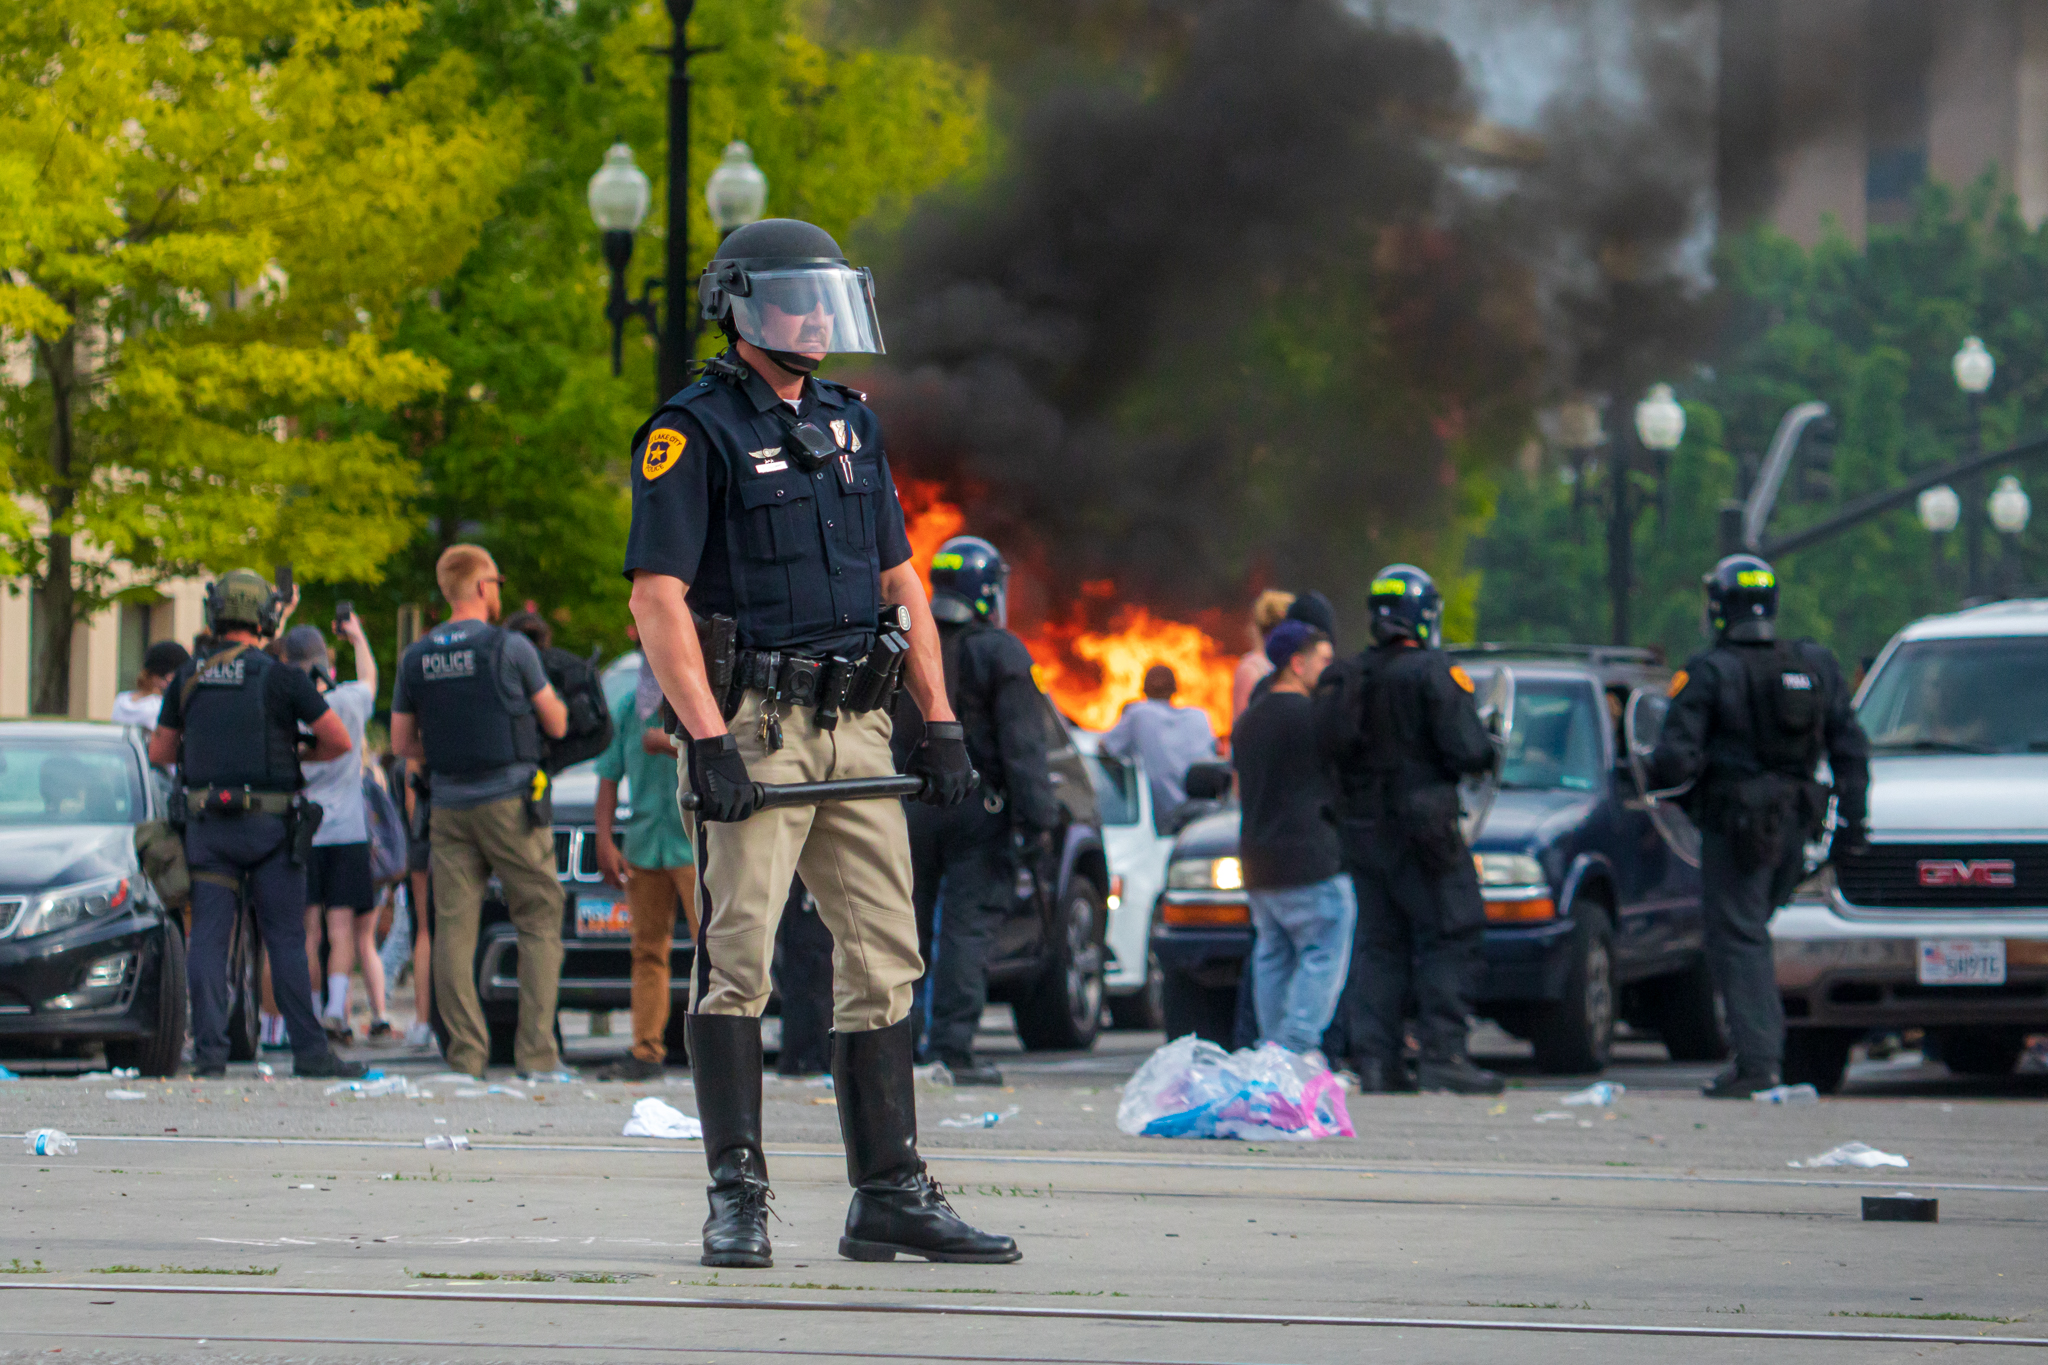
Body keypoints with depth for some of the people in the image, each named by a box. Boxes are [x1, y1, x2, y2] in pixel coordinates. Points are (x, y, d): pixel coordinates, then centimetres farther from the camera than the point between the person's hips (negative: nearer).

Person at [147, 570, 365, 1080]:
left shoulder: (187, 679, 4)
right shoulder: (280, 677, -7)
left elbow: (160, 751, 12)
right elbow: (339, 740, -6)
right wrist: (298, 754, 12)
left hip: (207, 825, 2)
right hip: (270, 826, -2)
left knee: (208, 936, 2)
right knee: (286, 938, 2)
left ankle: (209, 1048, -6)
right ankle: (308, 1049, 1)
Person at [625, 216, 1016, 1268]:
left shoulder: (848, 424, 17)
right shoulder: (695, 433, -5)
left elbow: (899, 579, 20)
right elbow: (657, 598, -12)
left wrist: (940, 723, 12)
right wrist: (708, 740, -21)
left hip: (855, 725, 7)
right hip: (753, 723, -7)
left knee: (883, 961, 5)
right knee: (738, 955, -9)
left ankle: (891, 1198, 8)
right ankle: (737, 1199, -5)